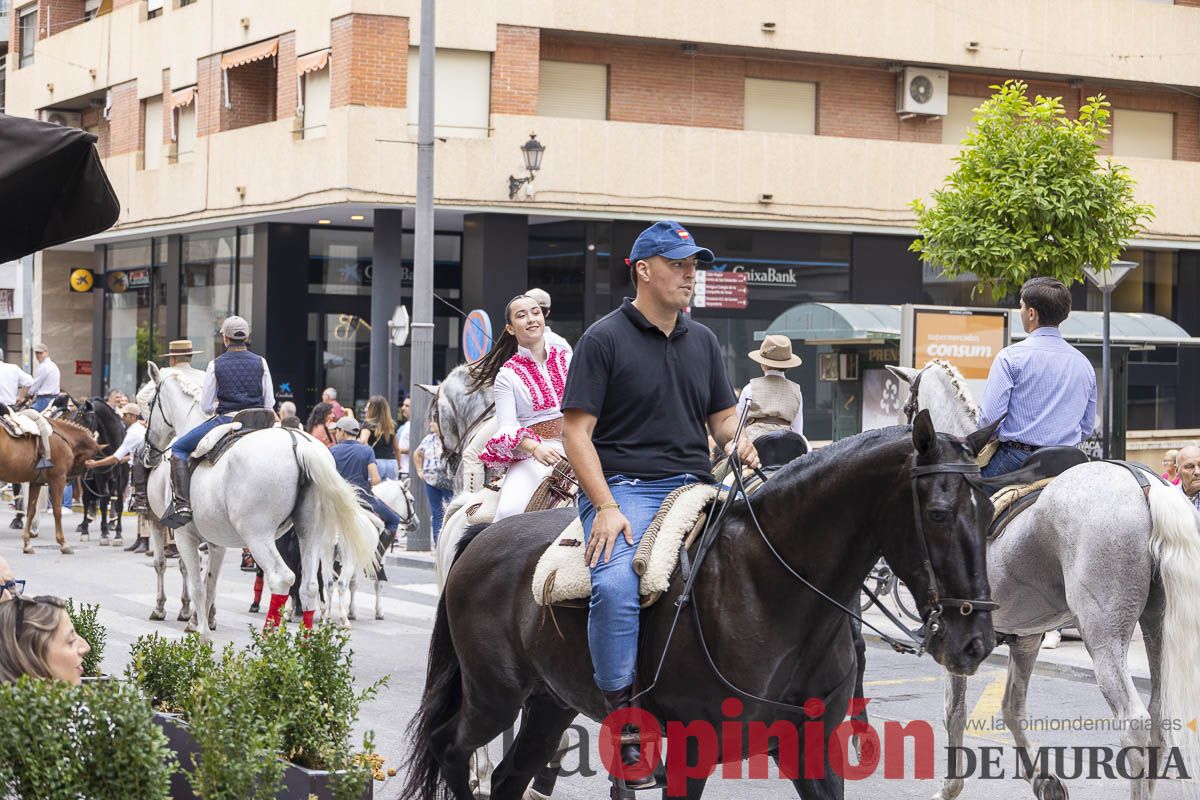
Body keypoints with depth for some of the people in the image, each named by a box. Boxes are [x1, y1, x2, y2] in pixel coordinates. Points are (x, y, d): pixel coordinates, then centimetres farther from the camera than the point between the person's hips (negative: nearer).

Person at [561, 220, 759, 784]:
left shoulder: (702, 341, 19)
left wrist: (736, 441, -1)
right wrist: (606, 507, -16)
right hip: (624, 485, -6)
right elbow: (576, 430, -5)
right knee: (617, 585, -32)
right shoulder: (604, 339, 0)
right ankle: (621, 712, -24)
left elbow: (722, 416, 25)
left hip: (693, 487, 6)